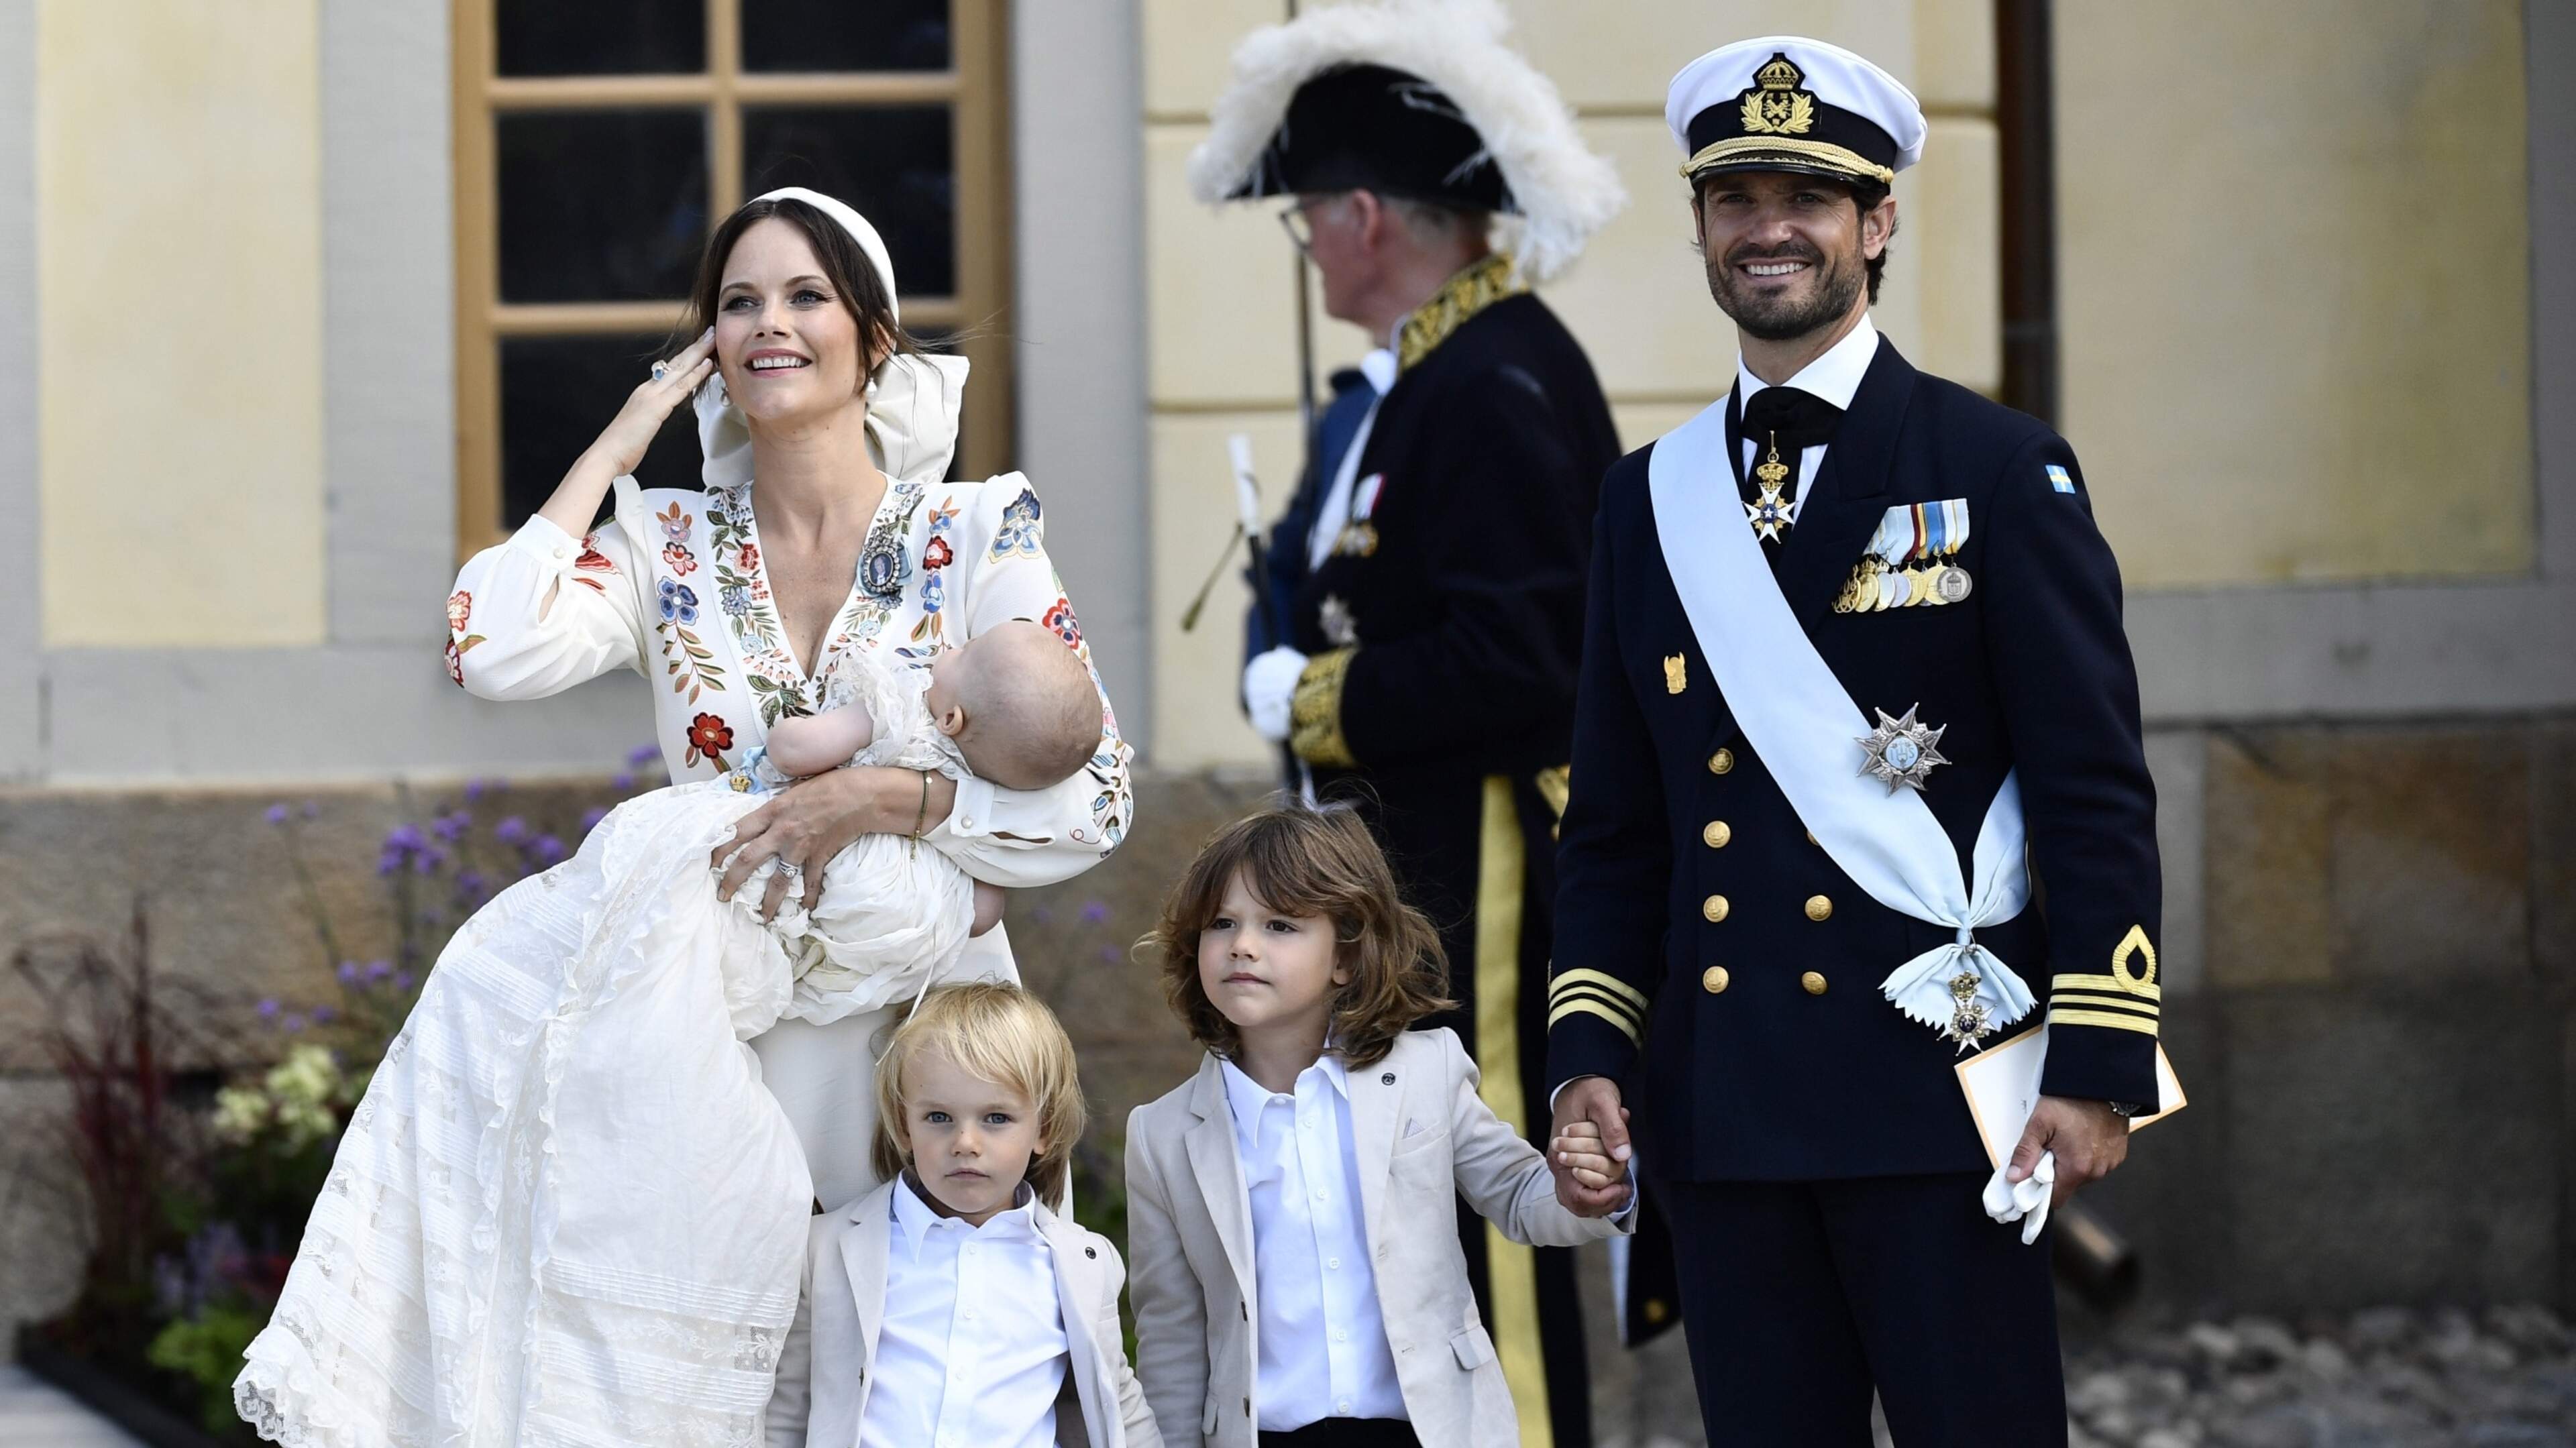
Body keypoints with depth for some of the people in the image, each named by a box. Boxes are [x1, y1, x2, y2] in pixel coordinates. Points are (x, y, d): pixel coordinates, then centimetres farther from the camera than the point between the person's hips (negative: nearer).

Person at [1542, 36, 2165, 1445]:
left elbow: (2096, 793, -3)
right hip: (1724, 1104, 4)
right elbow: (1613, 827, 16)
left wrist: (2095, 1068, -10)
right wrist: (1590, 1054, 4)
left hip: (1937, 1085, -4)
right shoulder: (1650, 497, 14)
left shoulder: (1998, 469, 1)